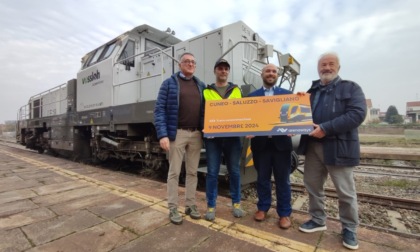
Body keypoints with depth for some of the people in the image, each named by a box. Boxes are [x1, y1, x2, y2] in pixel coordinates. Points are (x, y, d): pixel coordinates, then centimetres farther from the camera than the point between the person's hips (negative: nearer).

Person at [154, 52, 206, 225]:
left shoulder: (201, 86, 14)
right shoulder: (169, 83, 2)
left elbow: (206, 110, 13)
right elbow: (159, 110, -5)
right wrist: (162, 134, -15)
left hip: (196, 134, 4)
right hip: (177, 133, -4)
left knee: (192, 172, 11)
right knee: (174, 172, 4)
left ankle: (190, 205, 25)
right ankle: (173, 209, 18)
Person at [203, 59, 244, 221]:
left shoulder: (236, 90, 14)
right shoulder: (206, 91, 8)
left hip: (233, 136, 2)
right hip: (212, 136, -1)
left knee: (234, 171, 11)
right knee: (212, 172, 4)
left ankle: (236, 203, 28)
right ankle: (211, 205, 18)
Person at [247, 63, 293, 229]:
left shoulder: (287, 94, 8)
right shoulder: (252, 96, 8)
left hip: (281, 142, 0)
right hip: (261, 143, 1)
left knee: (283, 179, 10)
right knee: (262, 178, 13)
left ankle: (284, 213, 25)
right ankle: (263, 208, 31)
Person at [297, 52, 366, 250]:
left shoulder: (351, 88, 2)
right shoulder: (311, 91, 17)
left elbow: (357, 114, -14)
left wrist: (326, 128, -22)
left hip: (339, 147, -4)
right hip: (312, 146, 5)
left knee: (345, 191, 7)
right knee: (312, 185, 12)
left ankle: (349, 228, 28)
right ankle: (318, 220, 31)